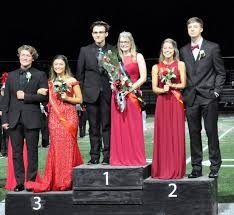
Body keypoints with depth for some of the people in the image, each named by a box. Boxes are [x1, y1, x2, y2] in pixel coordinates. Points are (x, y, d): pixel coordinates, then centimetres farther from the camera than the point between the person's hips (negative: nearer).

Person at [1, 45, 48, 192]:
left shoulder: (40, 75, 4)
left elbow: (45, 97, -4)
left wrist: (26, 96, -12)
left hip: (31, 119, -3)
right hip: (14, 120, 3)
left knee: (32, 152, 1)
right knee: (17, 152, 4)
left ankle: (31, 182, 6)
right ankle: (19, 182, 9)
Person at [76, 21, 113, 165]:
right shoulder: (85, 51, 8)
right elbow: (80, 74, 9)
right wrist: (80, 94, 3)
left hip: (108, 93, -1)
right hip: (91, 93, 1)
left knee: (107, 125, -1)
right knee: (94, 127, 4)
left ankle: (107, 156, 3)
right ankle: (95, 156, 9)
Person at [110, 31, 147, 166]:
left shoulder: (138, 57, 4)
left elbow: (143, 77, -4)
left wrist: (130, 89, -13)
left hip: (132, 96, -4)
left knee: (133, 128, -4)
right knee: (119, 129, 2)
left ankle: (135, 159, 3)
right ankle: (120, 159, 7)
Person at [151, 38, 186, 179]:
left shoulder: (180, 65, 5)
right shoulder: (156, 67, 10)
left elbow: (183, 84, 1)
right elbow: (154, 88, 6)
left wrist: (172, 85, -14)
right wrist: (163, 89, -13)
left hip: (176, 103, -1)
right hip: (162, 103, 1)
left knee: (176, 135, -2)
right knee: (162, 135, 0)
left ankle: (176, 170, 4)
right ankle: (162, 170, 5)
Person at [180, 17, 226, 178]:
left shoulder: (212, 48, 2)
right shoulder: (184, 51, 13)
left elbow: (221, 73, 2)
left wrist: (216, 91, -6)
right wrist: (184, 94, 5)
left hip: (208, 97, -3)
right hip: (191, 98, 4)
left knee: (211, 131, -2)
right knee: (194, 133, 5)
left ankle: (215, 166, 6)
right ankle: (196, 168, 10)